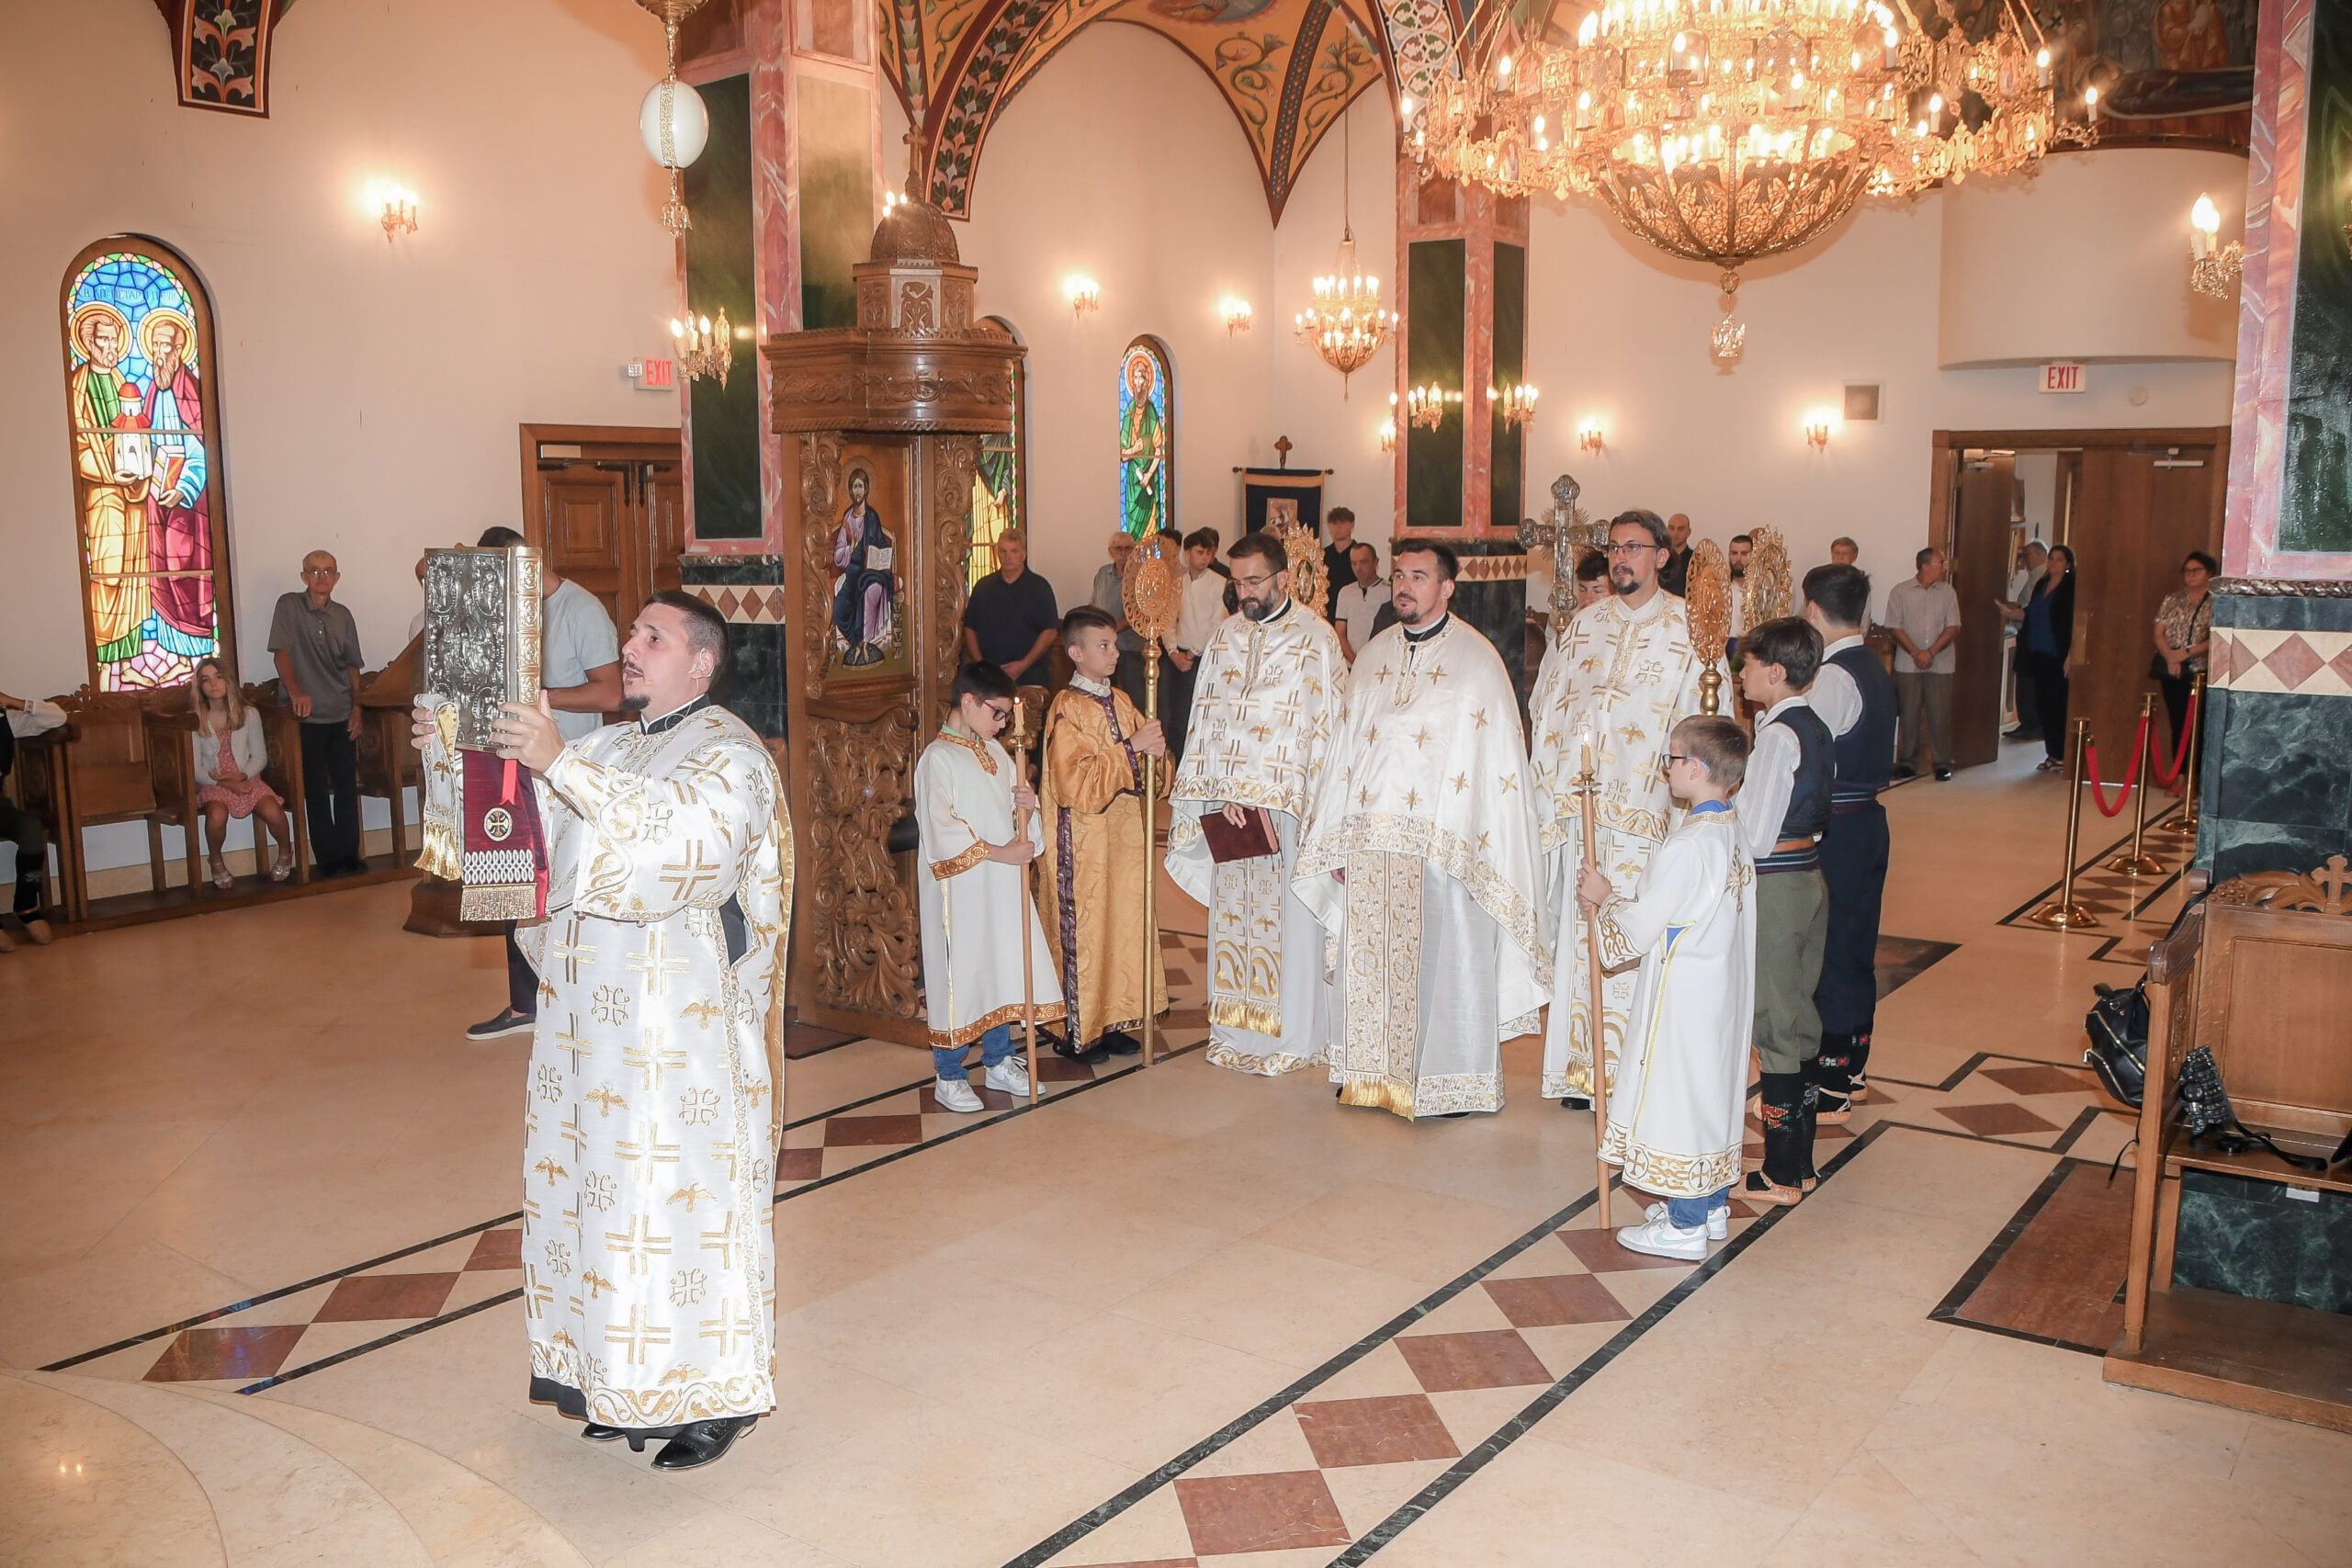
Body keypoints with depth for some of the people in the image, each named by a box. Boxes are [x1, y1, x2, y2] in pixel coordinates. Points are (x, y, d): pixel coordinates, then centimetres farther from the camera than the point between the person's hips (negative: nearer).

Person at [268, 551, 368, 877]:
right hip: (307, 715, -4)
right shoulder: (289, 606, -1)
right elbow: (282, 653, -11)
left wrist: (356, 707, 6)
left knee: (347, 786, 5)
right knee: (316, 791, -1)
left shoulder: (343, 616, 11)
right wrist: (296, 693, -25)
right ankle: (329, 859, 5)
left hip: (341, 715, 4)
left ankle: (349, 855, 13)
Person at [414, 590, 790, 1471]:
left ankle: (721, 1391, 14)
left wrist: (559, 762, -33)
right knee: (610, 1193, 13)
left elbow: (671, 831, -28)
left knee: (688, 1199, -1)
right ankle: (628, 1385, 27)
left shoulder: (729, 755, -10)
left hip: (682, 1026, -8)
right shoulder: (613, 749, 16)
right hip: (597, 1018, 8)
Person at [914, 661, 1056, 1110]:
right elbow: (942, 829, -19)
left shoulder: (994, 752, 12)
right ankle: (948, 1077, 12)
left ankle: (999, 1061, 28)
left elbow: (1013, 801, 19)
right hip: (959, 888, -8)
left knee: (1003, 970, 14)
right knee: (957, 976, 0)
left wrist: (1029, 802, -4)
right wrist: (997, 852, -21)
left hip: (1003, 885, 8)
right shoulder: (938, 758, -12)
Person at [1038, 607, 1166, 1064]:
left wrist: (1154, 751, -8)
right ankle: (1074, 1031, 10)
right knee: (1081, 928, -1)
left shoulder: (1120, 702, 10)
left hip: (1123, 833, 8)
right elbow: (1075, 780, -21)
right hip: (1082, 840, -8)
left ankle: (1110, 1021, 22)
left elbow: (1137, 766, 15)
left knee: (1123, 921, 11)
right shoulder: (1066, 709, -13)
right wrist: (1130, 748, -21)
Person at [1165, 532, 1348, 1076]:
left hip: (1291, 806, -5)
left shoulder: (1315, 639, -6)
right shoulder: (1225, 638, 10)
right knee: (1232, 914, 9)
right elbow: (1208, 723, 8)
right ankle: (1236, 1030, 19)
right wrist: (1223, 794, -5)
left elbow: (1328, 726, -8)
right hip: (1229, 805, 5)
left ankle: (1294, 1036, 12)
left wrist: (1272, 800, -14)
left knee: (1290, 917, 1)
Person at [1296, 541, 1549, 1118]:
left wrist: (1481, 853, -14)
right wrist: (1339, 841, 9)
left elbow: (1496, 757, -8)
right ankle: (1378, 1073, 24)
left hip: (1442, 844, -5)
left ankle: (1452, 1081, 15)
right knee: (1374, 958, 10)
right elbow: (1346, 747, 14)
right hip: (1370, 841, 5)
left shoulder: (1476, 659, -4)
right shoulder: (1373, 657, 12)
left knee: (1443, 959, 1)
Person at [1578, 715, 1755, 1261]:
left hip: (1683, 996, -9)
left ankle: (1685, 1225, 11)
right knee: (1714, 1086, 18)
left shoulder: (1687, 847, -24)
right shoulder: (1736, 832, 3)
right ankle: (1712, 1204, 32)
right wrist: (1614, 901, 9)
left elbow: (1637, 932, -18)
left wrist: (1604, 898, -1)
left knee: (1678, 1091, 2)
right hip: (1725, 989, 9)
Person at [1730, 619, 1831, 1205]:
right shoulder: (1816, 729, 9)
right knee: (1798, 1018, 15)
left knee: (1775, 1023, -1)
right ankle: (1799, 1160, 25)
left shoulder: (1777, 735, -18)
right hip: (1810, 874, 9)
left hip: (1773, 886, -9)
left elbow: (1754, 836, -20)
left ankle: (1780, 1175, 8)